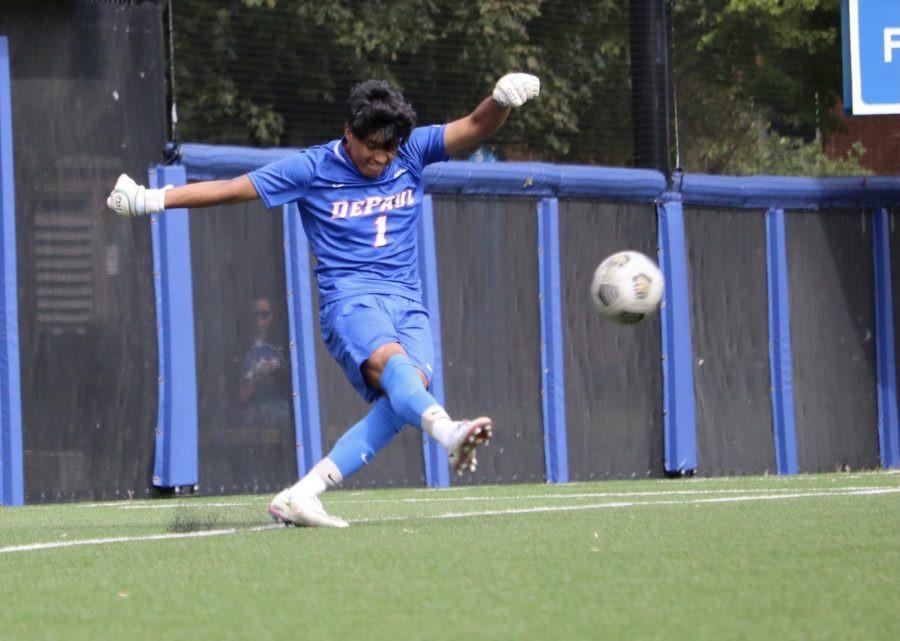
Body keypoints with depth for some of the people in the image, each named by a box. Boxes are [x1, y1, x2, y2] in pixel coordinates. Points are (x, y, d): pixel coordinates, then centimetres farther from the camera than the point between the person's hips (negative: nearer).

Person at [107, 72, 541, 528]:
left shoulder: (413, 152, 10)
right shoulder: (312, 169, 1)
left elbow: (476, 127, 2)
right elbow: (231, 189, 2)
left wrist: (502, 102, -22)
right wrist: (154, 200, -4)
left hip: (408, 305, 4)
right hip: (350, 299, -4)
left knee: (406, 393, -22)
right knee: (392, 363, -34)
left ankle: (299, 496, -23)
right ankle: (450, 435, -66)